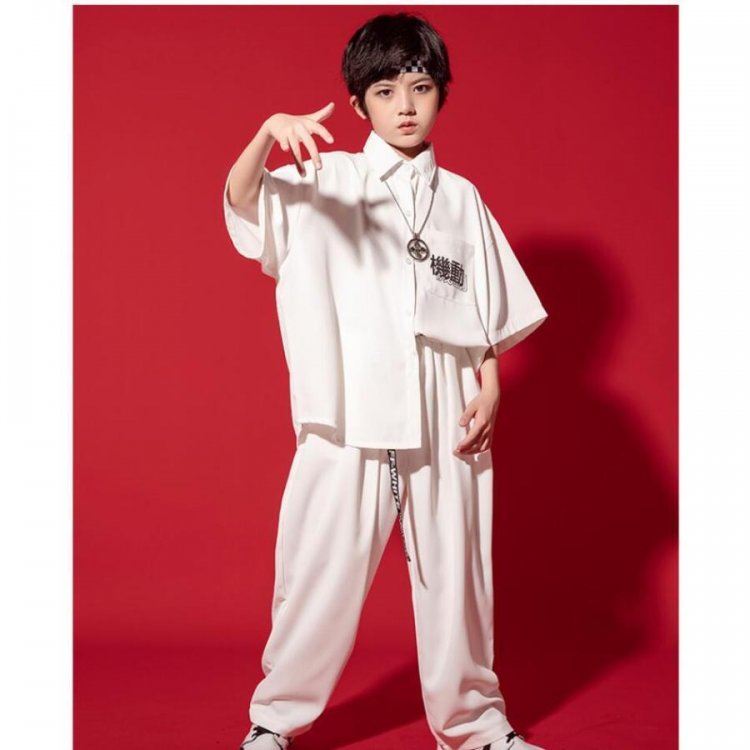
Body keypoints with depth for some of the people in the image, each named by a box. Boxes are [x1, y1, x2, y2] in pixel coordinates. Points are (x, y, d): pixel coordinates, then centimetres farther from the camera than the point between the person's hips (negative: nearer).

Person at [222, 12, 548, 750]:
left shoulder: (460, 198, 10)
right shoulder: (326, 180, 3)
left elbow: (490, 311, 12)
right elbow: (241, 201, -12)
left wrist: (491, 388, 1)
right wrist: (269, 134, -29)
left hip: (443, 426, 3)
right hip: (350, 421, -2)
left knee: (455, 576, 12)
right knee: (321, 577, 4)